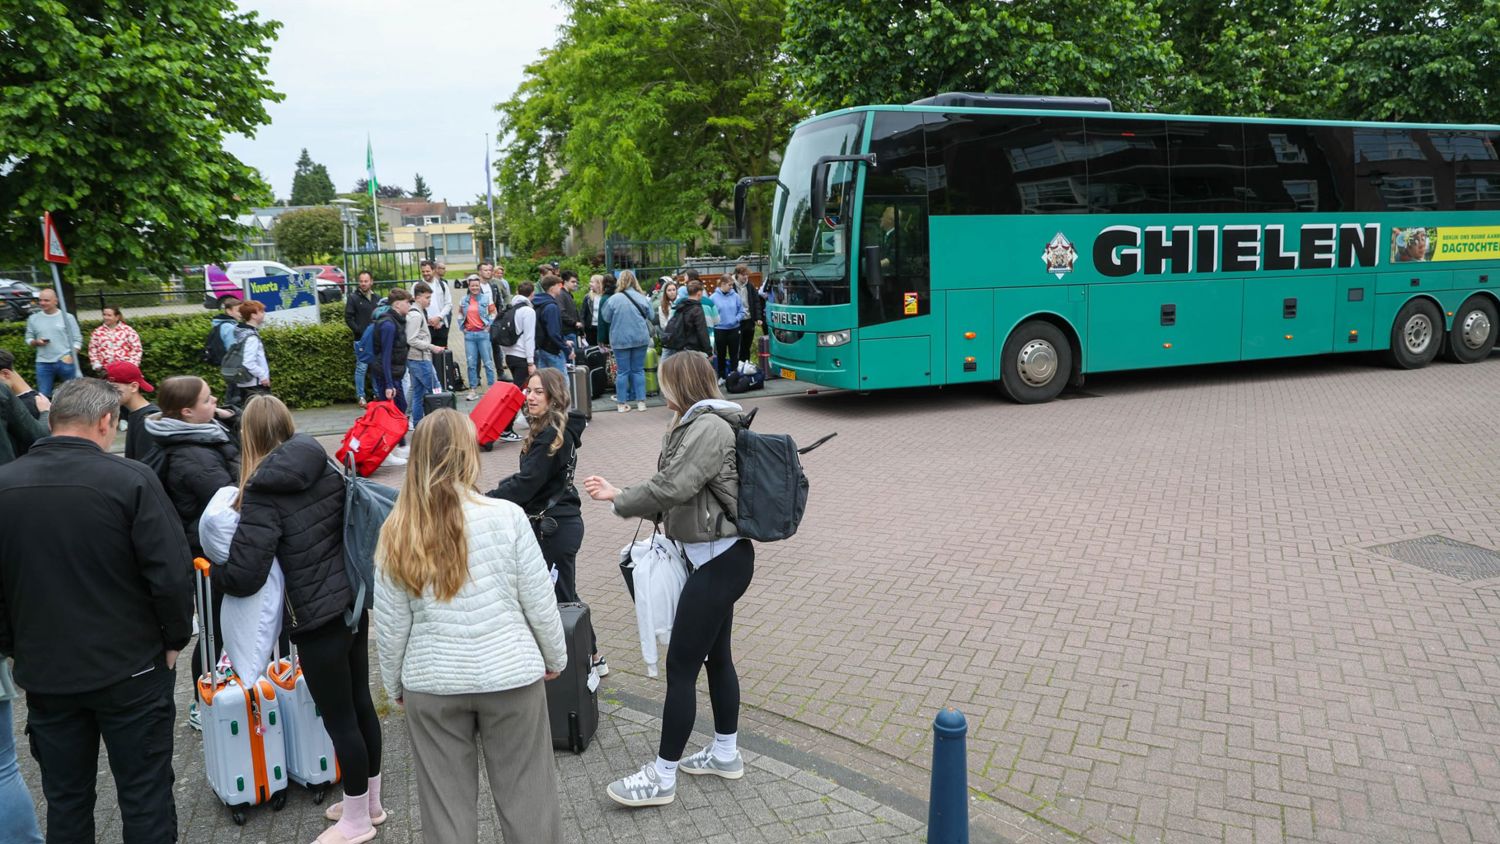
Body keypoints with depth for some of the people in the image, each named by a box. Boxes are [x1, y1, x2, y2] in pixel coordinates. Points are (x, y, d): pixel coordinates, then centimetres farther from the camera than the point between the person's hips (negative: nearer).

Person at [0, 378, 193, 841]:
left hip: (44, 674, 4)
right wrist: (175, 639, -2)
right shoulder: (131, 480, -17)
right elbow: (171, 574, -18)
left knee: (66, 800, 18)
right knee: (145, 796, 8)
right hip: (130, 671, -4)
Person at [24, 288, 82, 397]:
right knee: (44, 395, 3)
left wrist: (71, 355, -14)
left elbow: (77, 339, 0)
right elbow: (28, 339, 14)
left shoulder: (68, 317, 1)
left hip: (65, 362, -2)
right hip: (43, 364, 2)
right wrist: (36, 342, -9)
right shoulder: (33, 319, 9)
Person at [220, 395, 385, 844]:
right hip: (353, 601, 7)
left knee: (339, 719, 8)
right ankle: (370, 802, 36)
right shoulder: (326, 467, 1)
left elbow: (244, 576, -18)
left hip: (317, 617, -7)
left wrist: (212, 569, 2)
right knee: (360, 704, 19)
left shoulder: (263, 489, -17)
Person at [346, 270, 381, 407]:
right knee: (361, 368, -4)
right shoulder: (353, 297, -1)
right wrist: (361, 333, -13)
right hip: (361, 340, -4)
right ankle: (361, 397, 2)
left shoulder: (377, 298, 12)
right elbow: (348, 318, -5)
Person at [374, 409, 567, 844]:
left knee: (446, 804, 15)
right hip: (510, 675, -1)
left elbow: (390, 626, -1)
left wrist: (395, 685, 14)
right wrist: (555, 658, 10)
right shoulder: (506, 516, -12)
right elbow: (540, 603, -6)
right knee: (526, 796, 13)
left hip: (432, 684, 2)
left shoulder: (397, 532, -6)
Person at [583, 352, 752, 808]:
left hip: (719, 560, -10)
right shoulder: (697, 425, 13)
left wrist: (619, 501, -9)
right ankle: (725, 753, 33)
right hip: (717, 556, 10)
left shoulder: (709, 427, -18)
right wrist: (620, 493, 8)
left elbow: (672, 487, -24)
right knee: (716, 656, 19)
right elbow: (674, 490, 13)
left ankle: (662, 776, 6)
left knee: (681, 666, -4)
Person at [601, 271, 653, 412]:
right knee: (638, 370, 10)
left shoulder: (614, 299, -11)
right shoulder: (642, 298, -7)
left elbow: (606, 318, 0)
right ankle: (641, 401, 10)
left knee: (623, 371, 6)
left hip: (620, 340, -1)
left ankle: (622, 403, 9)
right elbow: (650, 316, 5)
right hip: (640, 338, 1)